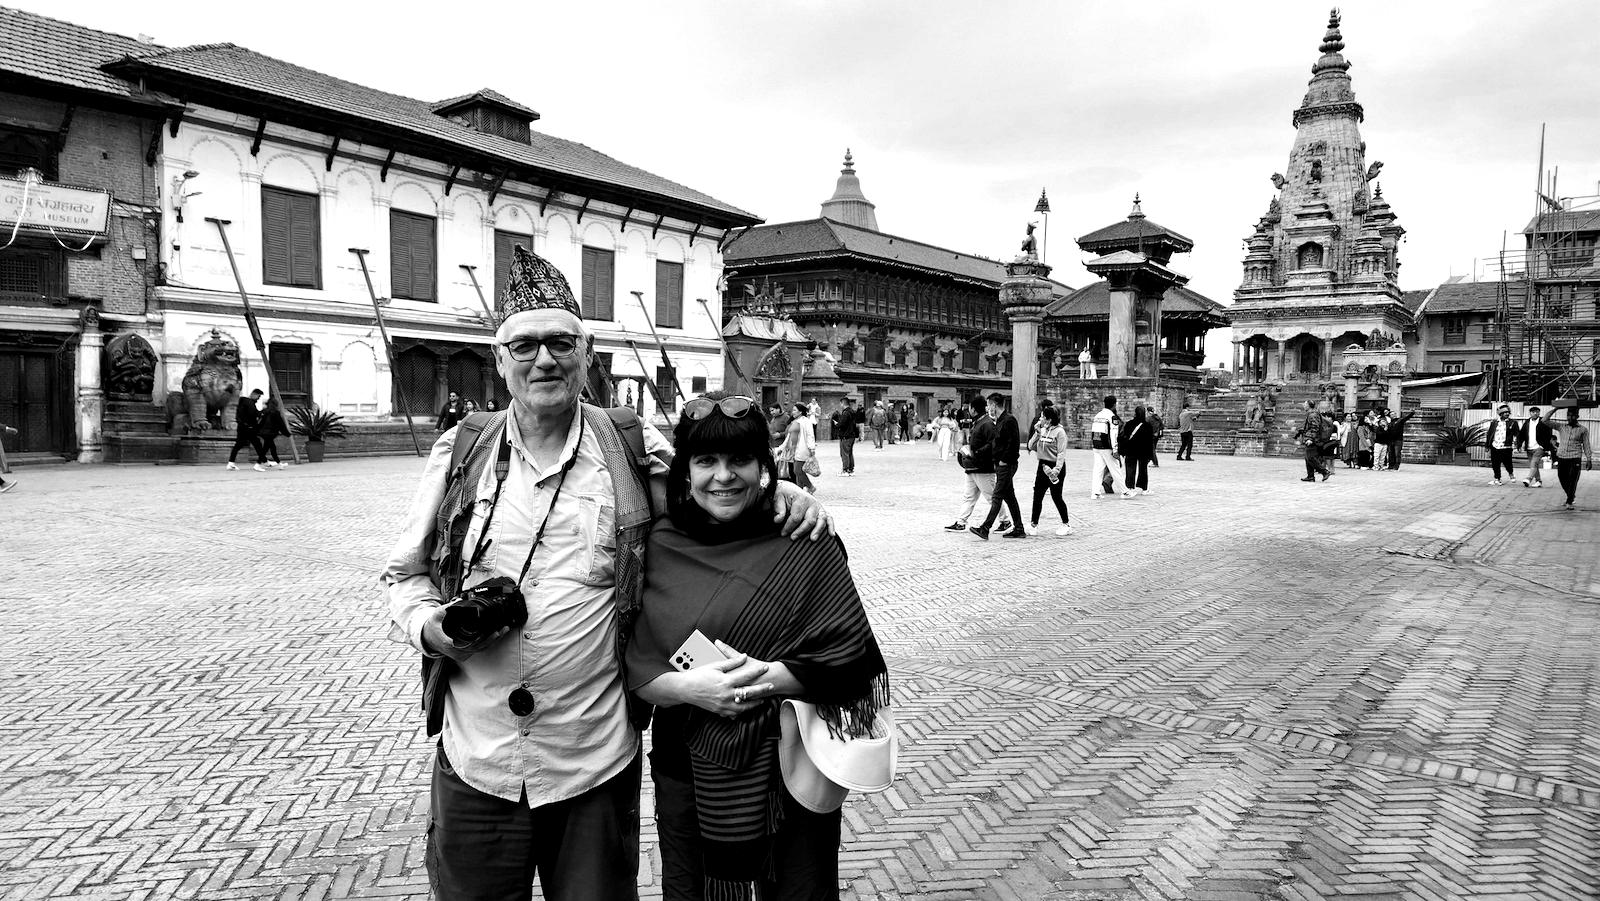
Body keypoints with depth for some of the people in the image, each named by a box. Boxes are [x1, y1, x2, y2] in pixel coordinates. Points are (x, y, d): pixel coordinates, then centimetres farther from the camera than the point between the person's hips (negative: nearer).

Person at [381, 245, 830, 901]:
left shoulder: (636, 451, -2)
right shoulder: (460, 452, 2)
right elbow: (405, 573, 9)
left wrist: (779, 491, -10)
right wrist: (432, 626, -12)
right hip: (475, 765, 2)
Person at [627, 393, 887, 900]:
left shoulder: (806, 545, -9)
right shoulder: (659, 547, -2)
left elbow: (851, 658, -10)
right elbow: (635, 664, -3)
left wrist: (770, 677, -23)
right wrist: (688, 687, -22)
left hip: (788, 768, -2)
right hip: (684, 768, 3)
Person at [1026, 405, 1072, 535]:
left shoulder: (1059, 432, -11)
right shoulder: (1042, 431, 9)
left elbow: (1061, 453, -15)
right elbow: (1031, 447, 7)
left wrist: (1056, 469, -23)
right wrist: (1037, 433, -4)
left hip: (1055, 466, -7)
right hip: (1043, 466, 7)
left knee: (1056, 497, 1)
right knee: (1037, 496, 4)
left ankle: (1067, 524, 16)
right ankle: (1034, 524, 11)